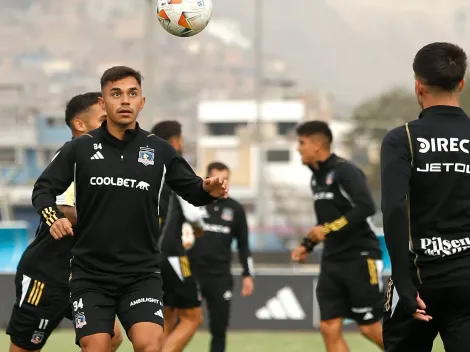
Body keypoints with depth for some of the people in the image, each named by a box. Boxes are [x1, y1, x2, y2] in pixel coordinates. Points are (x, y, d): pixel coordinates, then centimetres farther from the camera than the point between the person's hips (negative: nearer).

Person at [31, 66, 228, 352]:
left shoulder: (160, 150, 2)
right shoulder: (80, 149, 0)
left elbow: (192, 191, 9)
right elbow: (44, 188, 5)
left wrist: (209, 190, -15)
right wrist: (53, 218, -15)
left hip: (142, 274, 0)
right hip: (90, 274, 0)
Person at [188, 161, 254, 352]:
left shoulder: (235, 209, 9)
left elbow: (243, 245, 15)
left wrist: (247, 274, 9)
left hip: (221, 277, 2)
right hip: (192, 273, -2)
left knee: (219, 328, 3)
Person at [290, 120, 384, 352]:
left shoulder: (344, 171, -14)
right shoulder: (317, 177, 13)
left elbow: (366, 207, -25)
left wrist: (329, 229, -23)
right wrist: (307, 245, 14)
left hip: (360, 258, -8)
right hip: (332, 261, 8)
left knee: (370, 328, -4)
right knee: (329, 327, -1)